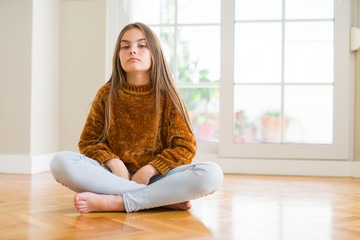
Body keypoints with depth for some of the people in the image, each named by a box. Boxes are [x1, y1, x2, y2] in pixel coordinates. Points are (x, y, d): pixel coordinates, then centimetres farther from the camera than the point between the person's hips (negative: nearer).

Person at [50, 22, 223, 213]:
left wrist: (148, 170, -13)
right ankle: (166, 199, -25)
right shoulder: (106, 95, 7)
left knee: (212, 174, -28)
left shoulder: (166, 97, 3)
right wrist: (114, 163, -12)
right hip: (116, 176, 2)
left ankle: (114, 203, -28)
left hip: (156, 177, -1)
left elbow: (186, 147, -1)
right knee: (61, 162, -27)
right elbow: (88, 141, 8)